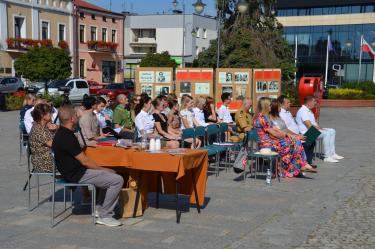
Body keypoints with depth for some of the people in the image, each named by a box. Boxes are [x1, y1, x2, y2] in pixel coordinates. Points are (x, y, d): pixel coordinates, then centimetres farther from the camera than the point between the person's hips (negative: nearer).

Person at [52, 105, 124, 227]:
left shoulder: (62, 133, 10)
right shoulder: (67, 137, -23)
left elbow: (82, 158, 15)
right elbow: (84, 161, -20)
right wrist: (102, 169, -6)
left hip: (75, 171, 11)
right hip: (77, 175, -11)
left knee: (111, 174, 21)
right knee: (117, 180, -13)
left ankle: (99, 208, 19)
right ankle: (104, 216, -3)